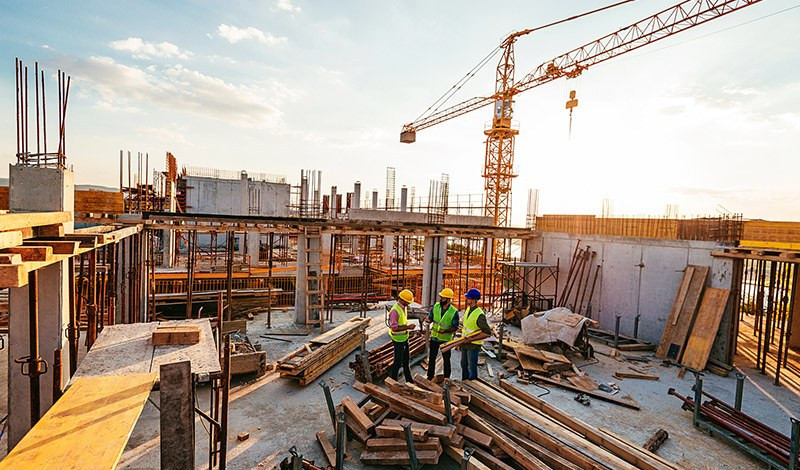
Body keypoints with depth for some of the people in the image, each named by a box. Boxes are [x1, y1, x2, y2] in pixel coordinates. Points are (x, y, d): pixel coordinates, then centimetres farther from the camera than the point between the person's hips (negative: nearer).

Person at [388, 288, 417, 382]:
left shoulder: (404, 307, 3)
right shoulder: (395, 310, -26)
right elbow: (394, 327, -28)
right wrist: (408, 327, -28)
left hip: (404, 338, 9)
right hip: (398, 339, -9)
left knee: (406, 360, 20)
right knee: (398, 361, 3)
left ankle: (409, 379, 34)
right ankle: (392, 380, 20)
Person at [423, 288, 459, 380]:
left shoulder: (454, 312, -17)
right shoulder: (436, 306, -6)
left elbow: (455, 327, -12)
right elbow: (430, 318, 4)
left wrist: (446, 331, -28)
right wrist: (428, 320, -20)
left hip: (445, 339, -3)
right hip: (434, 337, 3)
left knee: (446, 359, 13)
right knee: (431, 358, 13)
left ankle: (447, 378, 30)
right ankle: (430, 377, 27)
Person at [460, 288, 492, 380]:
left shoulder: (479, 315, -25)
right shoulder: (468, 309, 1)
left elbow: (488, 332, -24)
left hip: (473, 345, -9)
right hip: (465, 343, 9)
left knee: (472, 367, 3)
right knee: (464, 365, 21)